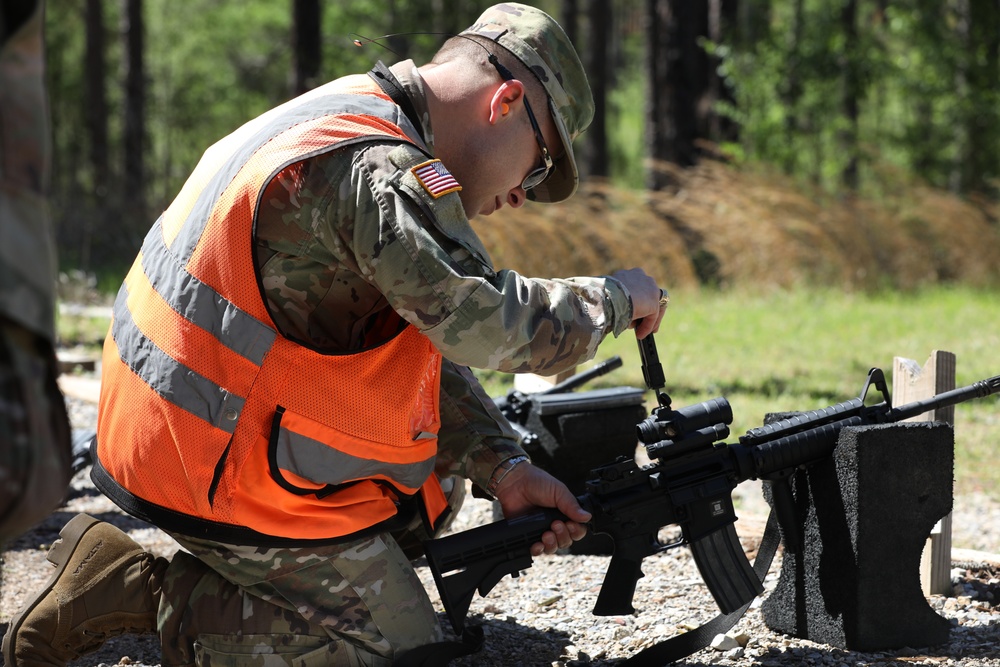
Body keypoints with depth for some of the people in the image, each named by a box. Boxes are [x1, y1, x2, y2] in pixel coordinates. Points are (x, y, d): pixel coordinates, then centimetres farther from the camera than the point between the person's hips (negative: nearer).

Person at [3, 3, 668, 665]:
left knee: (432, 488, 25)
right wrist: (614, 298, -12)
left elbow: (429, 333, 12)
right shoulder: (381, 173, -22)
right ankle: (149, 596, -4)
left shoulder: (342, 127, 12)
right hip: (234, 484, -10)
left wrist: (503, 468, 2)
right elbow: (487, 324, -31)